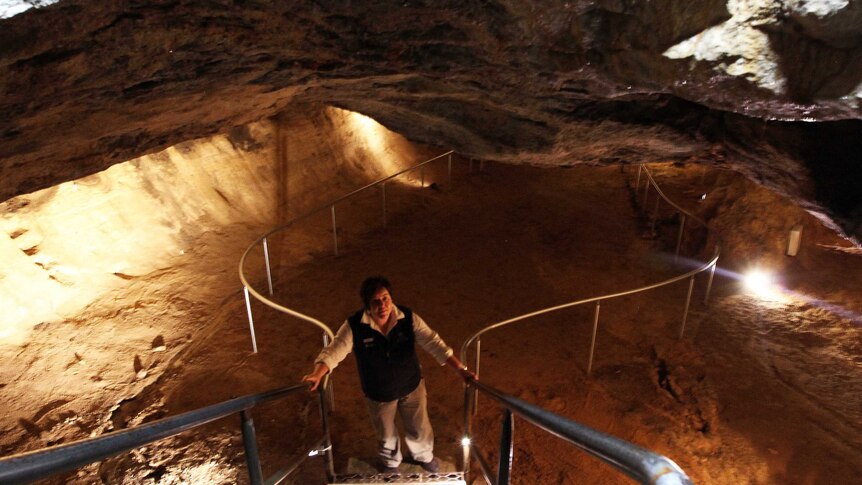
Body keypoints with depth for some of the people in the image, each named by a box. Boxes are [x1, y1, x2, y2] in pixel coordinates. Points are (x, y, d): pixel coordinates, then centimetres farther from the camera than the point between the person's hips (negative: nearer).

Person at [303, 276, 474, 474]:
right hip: (378, 393, 0)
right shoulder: (354, 326, -25)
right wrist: (317, 374, -42)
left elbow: (434, 343, -23)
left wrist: (461, 369, -29)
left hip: (411, 386, 1)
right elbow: (334, 351, -23)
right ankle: (390, 462, 59)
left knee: (419, 428, 20)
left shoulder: (408, 318, -22)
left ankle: (424, 456, 56)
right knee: (386, 435, 24)